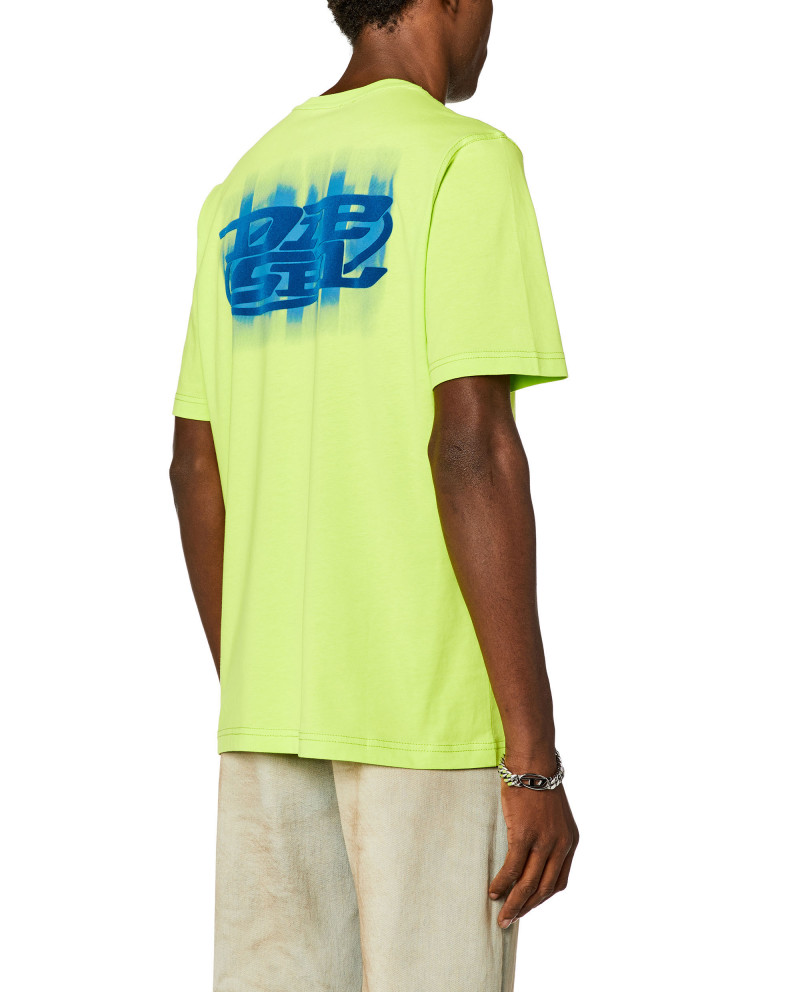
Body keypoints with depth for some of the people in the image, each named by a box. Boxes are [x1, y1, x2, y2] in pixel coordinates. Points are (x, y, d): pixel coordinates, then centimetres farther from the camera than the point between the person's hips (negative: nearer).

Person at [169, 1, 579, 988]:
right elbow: (471, 444, -17)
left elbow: (195, 469, 13)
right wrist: (535, 758, -16)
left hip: (267, 694, 7)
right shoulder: (463, 161, -7)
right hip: (429, 706, -6)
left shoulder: (243, 194, 13)